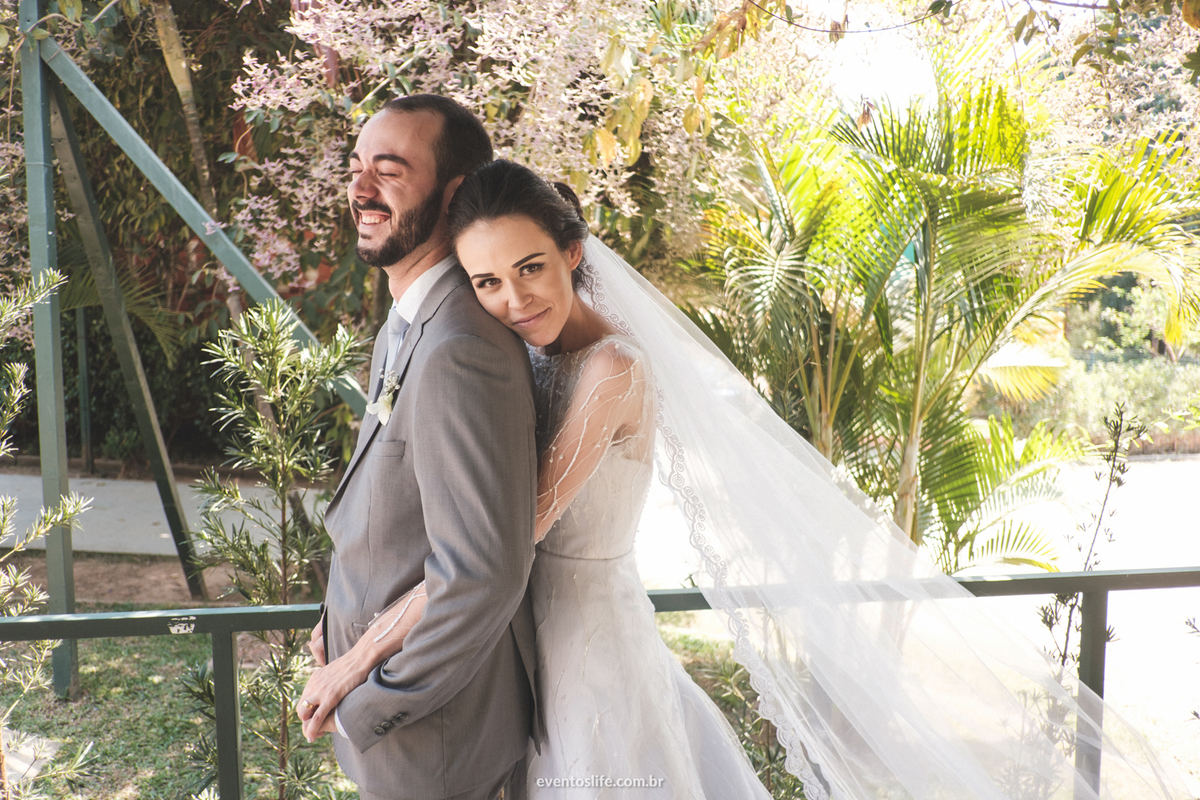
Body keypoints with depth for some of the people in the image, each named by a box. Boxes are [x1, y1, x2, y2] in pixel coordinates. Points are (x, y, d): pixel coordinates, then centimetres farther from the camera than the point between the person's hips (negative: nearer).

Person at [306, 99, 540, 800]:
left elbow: (482, 576, -32)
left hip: (434, 733, -9)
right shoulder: (410, 325, 2)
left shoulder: (459, 352, -31)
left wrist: (367, 705, -20)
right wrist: (345, 619, 8)